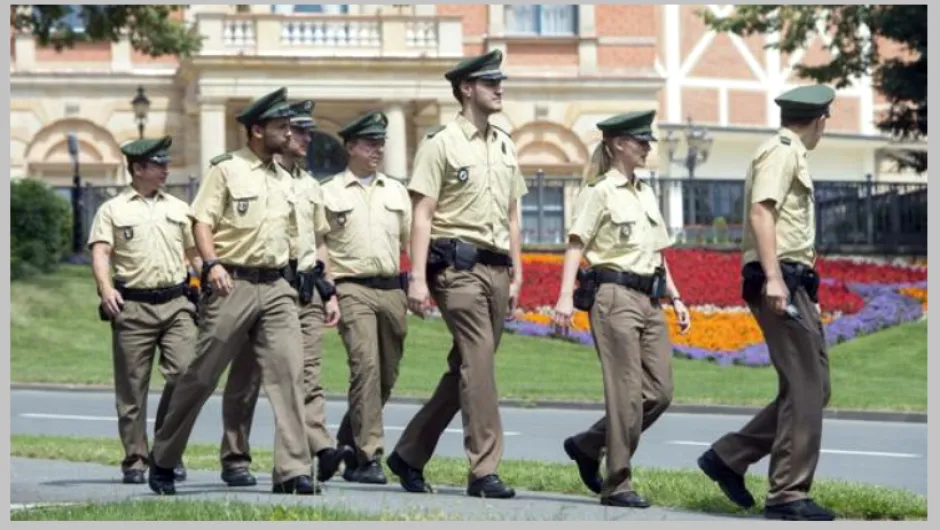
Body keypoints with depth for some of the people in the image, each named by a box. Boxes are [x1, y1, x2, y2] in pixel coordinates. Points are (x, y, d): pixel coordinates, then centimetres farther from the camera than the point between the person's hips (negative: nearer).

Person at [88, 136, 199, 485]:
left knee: (184, 373, -12)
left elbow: (195, 252, 24)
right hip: (133, 307, -2)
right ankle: (135, 459, 10)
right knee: (132, 387, 1)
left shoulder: (178, 208, 18)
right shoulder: (112, 210, 6)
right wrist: (106, 289, -22)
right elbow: (100, 251, -6)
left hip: (176, 303, 3)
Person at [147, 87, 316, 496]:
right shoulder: (225, 169, -2)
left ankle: (292, 471, -11)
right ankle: (163, 460, 16)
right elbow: (202, 221, -8)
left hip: (276, 286, 5)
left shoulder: (284, 179, 18)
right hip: (233, 285, -5)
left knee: (289, 370, -9)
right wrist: (212, 263, -22)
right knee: (201, 377, 1)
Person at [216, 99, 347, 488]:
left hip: (305, 288, 6)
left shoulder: (310, 185, 19)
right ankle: (234, 459, 8)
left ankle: (322, 447, -20)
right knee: (247, 378, 1)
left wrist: (330, 293, 18)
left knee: (308, 371, -7)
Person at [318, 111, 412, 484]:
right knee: (366, 366, -18)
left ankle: (348, 441, 28)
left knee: (387, 374, 7)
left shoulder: (396, 191, 17)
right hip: (353, 289, -5)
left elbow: (411, 240, 21)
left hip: (392, 289, 5)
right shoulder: (328, 193, 6)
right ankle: (369, 457, -15)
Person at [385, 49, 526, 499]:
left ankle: (409, 454, 21)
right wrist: (418, 278, -15)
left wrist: (516, 274, 16)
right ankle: (484, 471, -11)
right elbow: (422, 215, -8)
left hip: (495, 269, 7)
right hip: (458, 266, -7)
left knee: (466, 369, 10)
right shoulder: (441, 144, -4)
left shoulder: (505, 146, 17)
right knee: (479, 363, -13)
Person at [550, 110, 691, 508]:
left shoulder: (647, 194, 18)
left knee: (660, 391, 3)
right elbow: (576, 244, -11)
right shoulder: (600, 191, -4)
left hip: (649, 300, 7)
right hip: (614, 296, -7)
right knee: (627, 393, -7)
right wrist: (565, 297, -21)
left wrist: (675, 298, 17)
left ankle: (587, 445, 19)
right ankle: (618, 485, 1)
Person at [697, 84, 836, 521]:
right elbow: (760, 212, -20)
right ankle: (788, 495, -10)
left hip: (791, 286, 10)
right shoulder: (780, 152, -7)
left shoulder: (791, 156, 24)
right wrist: (773, 277, -29)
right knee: (805, 389, -11)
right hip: (781, 283, -10)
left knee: (813, 388, 9)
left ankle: (728, 457, 12)